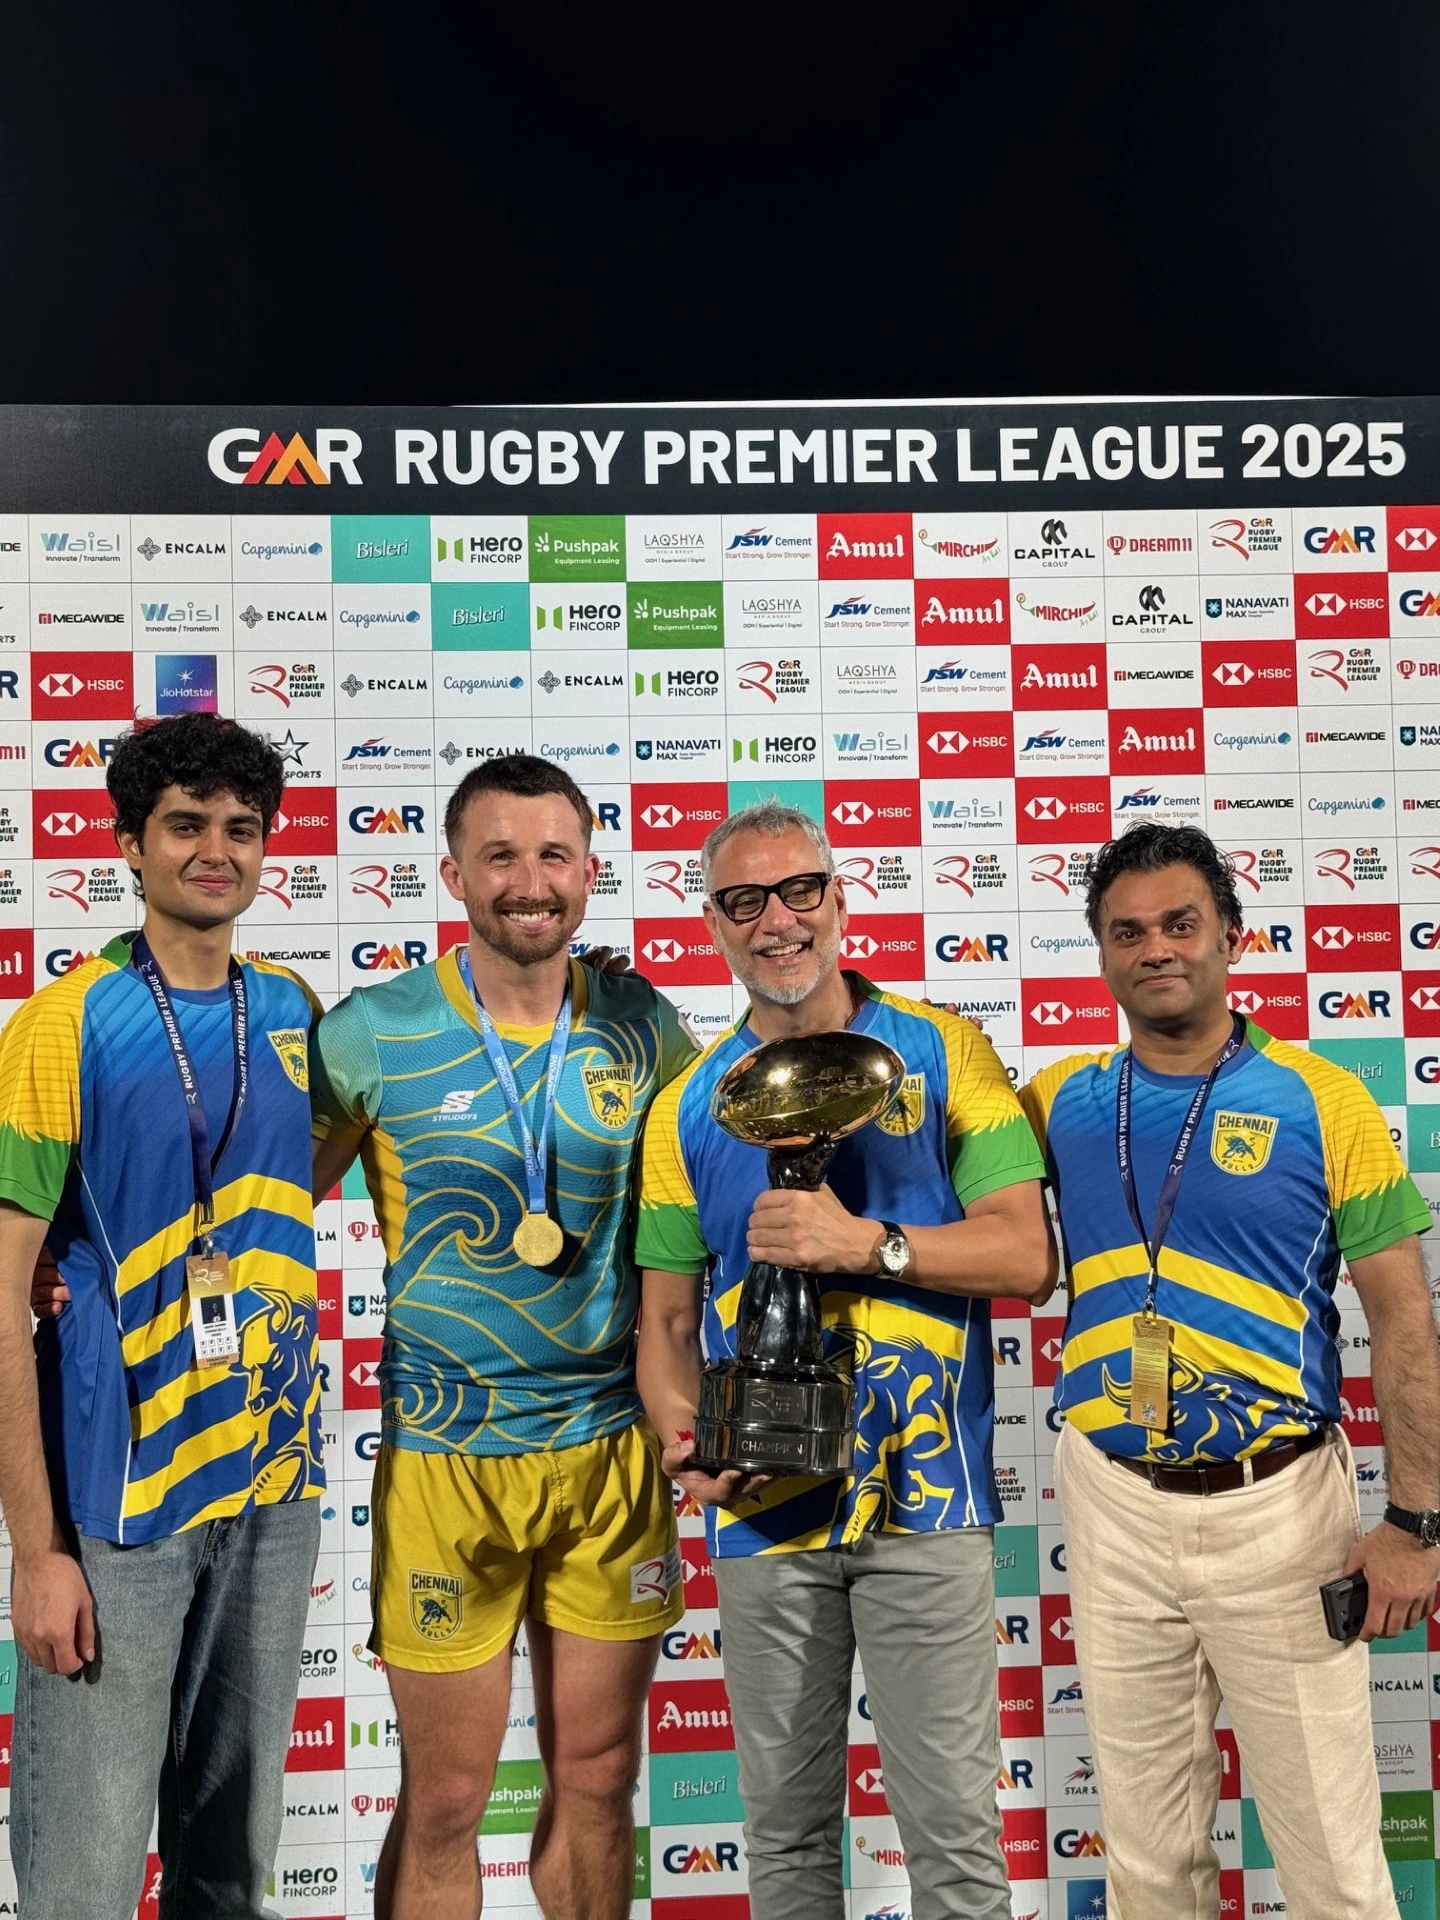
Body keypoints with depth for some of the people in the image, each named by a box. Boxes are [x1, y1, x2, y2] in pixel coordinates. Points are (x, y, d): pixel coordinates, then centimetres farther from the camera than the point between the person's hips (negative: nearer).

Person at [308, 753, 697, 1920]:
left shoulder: (642, 1026, -1)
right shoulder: (373, 1034, -8)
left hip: (614, 1447, 3)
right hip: (445, 1457, -2)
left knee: (597, 1781, 16)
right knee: (443, 1798, 11)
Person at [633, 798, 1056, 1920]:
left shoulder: (944, 1052, 0)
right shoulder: (688, 1107, 6)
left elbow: (1026, 1258, -7)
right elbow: (668, 1319, 8)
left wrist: (866, 1243, -19)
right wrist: (682, 1433, -10)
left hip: (927, 1496, -2)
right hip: (763, 1505, 3)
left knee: (954, 1825, 5)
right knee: (786, 1825, 16)